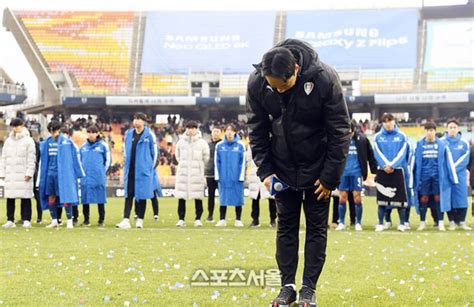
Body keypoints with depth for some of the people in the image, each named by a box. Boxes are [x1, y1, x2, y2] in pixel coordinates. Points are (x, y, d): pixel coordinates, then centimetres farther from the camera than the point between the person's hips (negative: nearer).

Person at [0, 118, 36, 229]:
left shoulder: (28, 140, 3)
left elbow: (31, 158, -3)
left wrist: (29, 173, -11)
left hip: (23, 175, -4)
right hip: (10, 175, 4)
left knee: (25, 197, -3)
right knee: (10, 198, 2)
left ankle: (26, 220, 0)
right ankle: (10, 220, 7)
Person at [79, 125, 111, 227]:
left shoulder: (103, 145, 2)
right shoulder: (83, 147, 12)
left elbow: (108, 160, 6)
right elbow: (79, 160, 22)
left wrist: (103, 171, 2)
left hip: (99, 177, -3)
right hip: (85, 177, 3)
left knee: (100, 199, -1)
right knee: (85, 199, 4)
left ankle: (101, 220, 6)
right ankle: (86, 220, 12)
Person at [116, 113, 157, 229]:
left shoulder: (149, 135, -3)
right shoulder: (128, 134, 9)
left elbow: (154, 152, 2)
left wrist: (150, 166, 3)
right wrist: (127, 163, 14)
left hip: (143, 170, -3)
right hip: (130, 170, 3)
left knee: (142, 195, 2)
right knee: (128, 195, -1)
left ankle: (140, 220, 10)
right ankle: (126, 220, -4)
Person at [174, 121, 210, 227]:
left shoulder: (202, 143, -1)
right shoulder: (181, 142, 3)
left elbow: (205, 158, 8)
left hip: (197, 174, -1)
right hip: (183, 173, 1)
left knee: (198, 197, 1)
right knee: (181, 196, 0)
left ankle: (198, 219, 7)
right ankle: (181, 219, 5)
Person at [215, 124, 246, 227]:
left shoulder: (240, 145, 0)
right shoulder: (219, 145, 5)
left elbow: (243, 162, 0)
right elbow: (217, 162, 6)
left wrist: (241, 176, -5)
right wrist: (217, 176, 0)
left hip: (237, 177, -1)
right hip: (223, 177, 1)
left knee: (238, 199, 2)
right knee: (223, 199, 5)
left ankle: (238, 220, 9)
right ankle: (222, 220, 9)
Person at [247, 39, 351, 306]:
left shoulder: (325, 79, -25)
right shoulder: (257, 83, -17)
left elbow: (340, 132, -17)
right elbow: (257, 131, -2)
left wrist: (330, 177, -15)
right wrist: (265, 171, -8)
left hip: (317, 167, -2)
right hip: (283, 167, 3)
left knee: (317, 226, 2)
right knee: (286, 225, 5)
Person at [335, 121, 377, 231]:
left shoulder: (361, 139, -3)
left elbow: (370, 155, 2)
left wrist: (375, 170, 2)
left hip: (357, 172, -1)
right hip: (343, 171, 1)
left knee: (357, 197, -1)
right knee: (342, 197, 4)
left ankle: (358, 223, 10)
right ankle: (341, 223, 13)